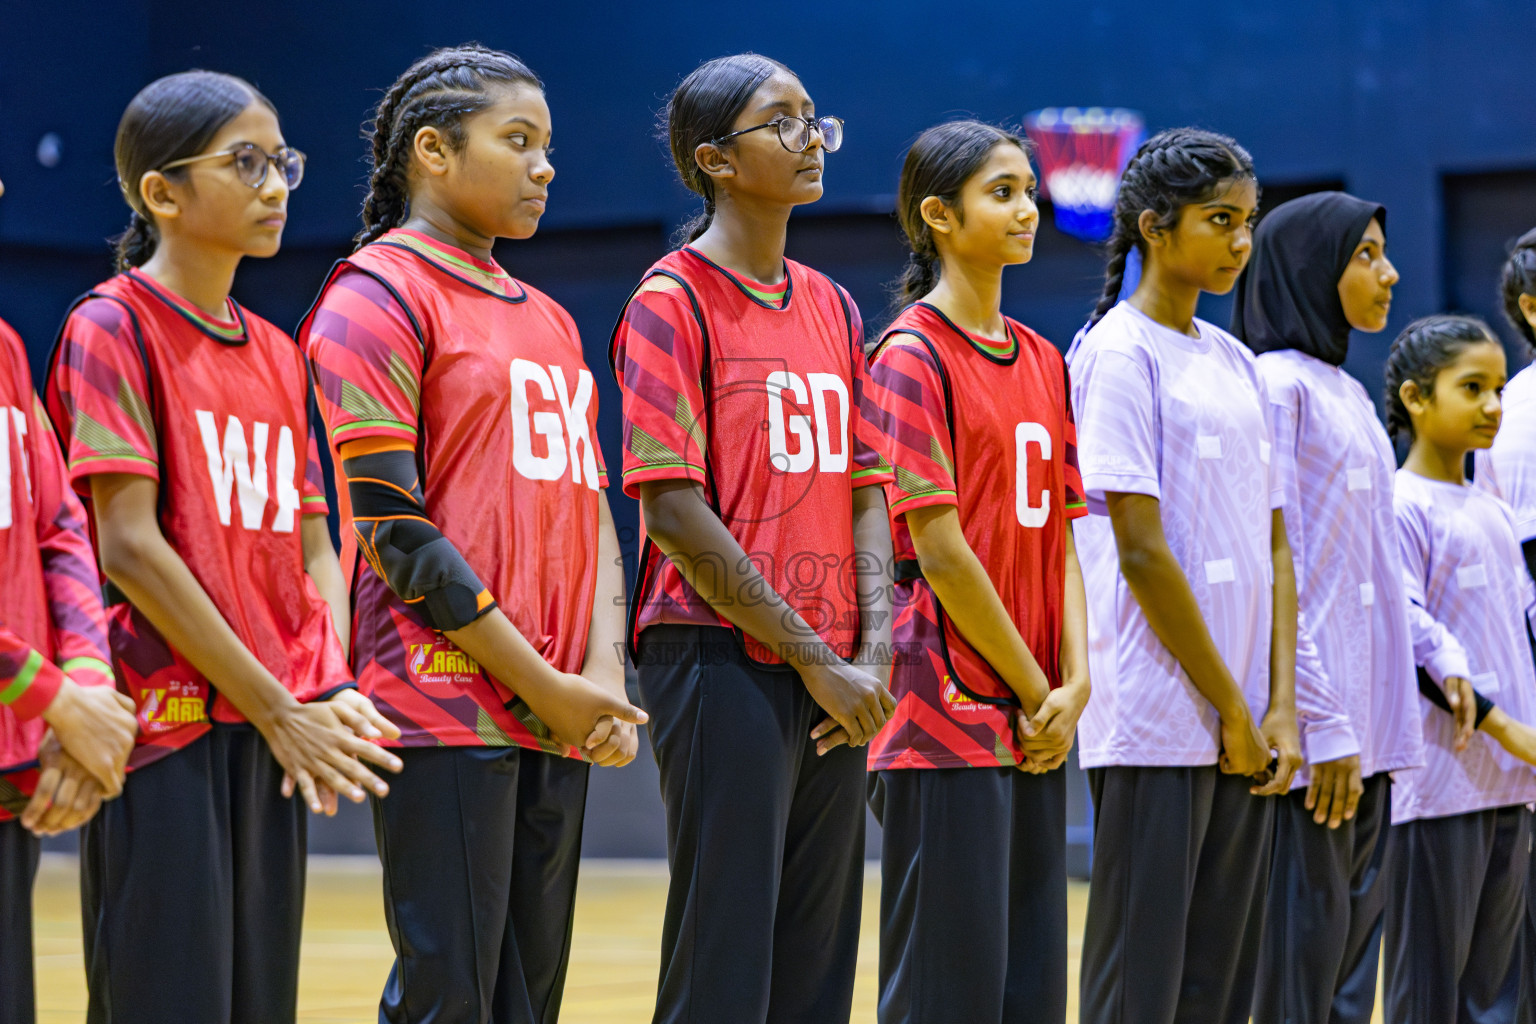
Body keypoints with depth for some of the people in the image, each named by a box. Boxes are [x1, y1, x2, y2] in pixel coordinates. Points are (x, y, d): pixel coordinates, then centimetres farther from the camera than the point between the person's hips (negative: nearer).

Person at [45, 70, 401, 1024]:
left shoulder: (277, 354, 15)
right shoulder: (112, 327, -6)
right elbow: (129, 546, -13)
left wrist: (333, 692, -3)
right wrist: (277, 707, -12)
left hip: (271, 734, 7)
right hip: (165, 726, -7)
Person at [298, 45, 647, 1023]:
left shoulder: (548, 320, 21)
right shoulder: (377, 297, -4)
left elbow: (590, 506, 17)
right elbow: (393, 527, -11)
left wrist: (603, 674, -1)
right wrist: (542, 685, -12)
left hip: (562, 719, 7)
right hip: (447, 709, -7)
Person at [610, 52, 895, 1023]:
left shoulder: (832, 306, 15)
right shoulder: (671, 303, -6)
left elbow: (866, 488, 12)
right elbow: (674, 512, -12)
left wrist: (873, 654, -3)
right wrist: (816, 659, -12)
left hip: (835, 683, 7)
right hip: (722, 662, -7)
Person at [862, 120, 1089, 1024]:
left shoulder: (1044, 362, 14)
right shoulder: (912, 356, -8)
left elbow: (1061, 540, 12)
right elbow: (939, 548, -13)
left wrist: (1074, 685, -1)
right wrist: (1033, 689, -9)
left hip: (1037, 724, 7)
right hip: (947, 713, -7)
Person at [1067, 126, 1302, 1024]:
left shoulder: (1236, 363, 16)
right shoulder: (1121, 353, -7)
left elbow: (1273, 547, 14)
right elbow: (1140, 550, -13)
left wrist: (1281, 709, 3)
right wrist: (1230, 709, -11)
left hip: (1246, 733, 7)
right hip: (1157, 729, -7)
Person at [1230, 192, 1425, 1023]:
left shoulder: (1348, 394, 17)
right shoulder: (1279, 385, -10)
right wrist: (1323, 723, -19)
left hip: (1367, 727, 9)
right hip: (1314, 729, -9)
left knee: (1354, 955, 9)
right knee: (1304, 954, -6)